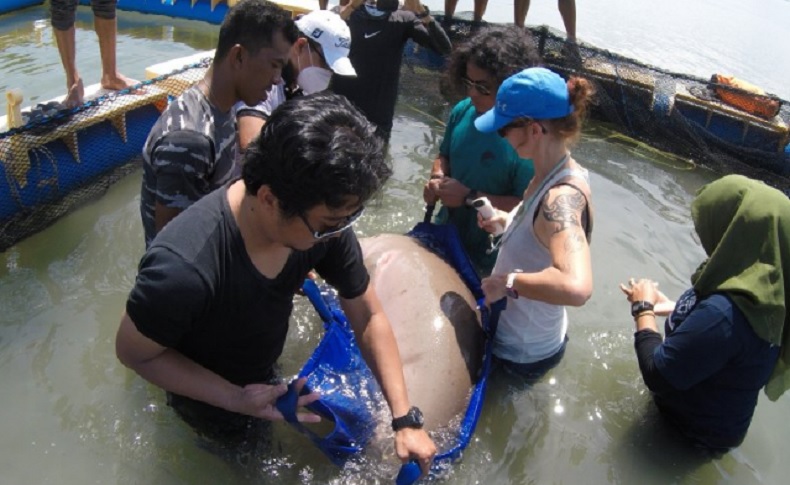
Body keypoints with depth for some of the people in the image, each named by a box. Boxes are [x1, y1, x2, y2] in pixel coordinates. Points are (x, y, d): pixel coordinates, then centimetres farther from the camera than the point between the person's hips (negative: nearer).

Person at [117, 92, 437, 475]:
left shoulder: (324, 218, -29)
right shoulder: (183, 268, -45)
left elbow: (368, 317, -15)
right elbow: (133, 353, -24)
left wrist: (405, 419, -17)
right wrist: (237, 400, -32)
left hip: (266, 372, 4)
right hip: (207, 398, -3)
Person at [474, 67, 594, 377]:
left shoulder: (562, 198, -33)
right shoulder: (562, 175, -6)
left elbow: (577, 287, -50)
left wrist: (509, 281, -36)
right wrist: (508, 221, -2)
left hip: (521, 355, -8)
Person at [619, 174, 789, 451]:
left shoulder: (724, 313, -43)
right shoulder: (767, 290, -14)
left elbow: (657, 376, -33)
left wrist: (643, 309, -19)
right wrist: (674, 308, 3)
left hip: (694, 431, -7)